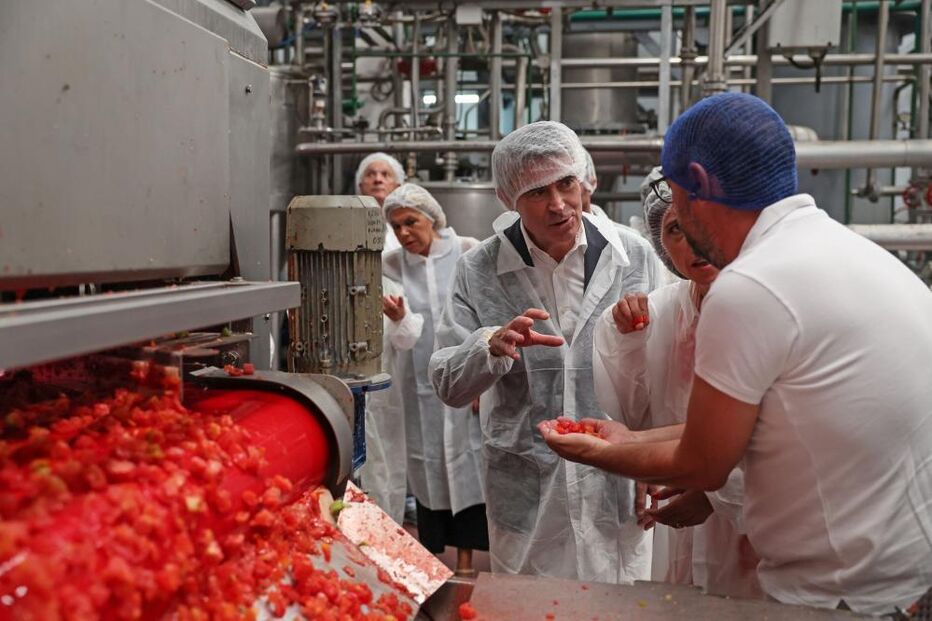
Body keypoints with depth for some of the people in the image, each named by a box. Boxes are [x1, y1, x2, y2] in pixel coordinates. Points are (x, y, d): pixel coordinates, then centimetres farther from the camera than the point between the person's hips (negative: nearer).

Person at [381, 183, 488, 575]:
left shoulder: (468, 253, -4)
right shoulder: (392, 265, 3)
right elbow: (406, 336, 1)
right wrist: (398, 320, -21)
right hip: (421, 384, 2)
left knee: (465, 463, 2)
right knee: (426, 465, 9)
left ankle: (465, 559, 14)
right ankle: (430, 554, 24)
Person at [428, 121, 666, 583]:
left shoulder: (630, 257, -4)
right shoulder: (479, 271, -6)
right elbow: (448, 387, -7)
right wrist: (492, 346, -24)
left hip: (618, 487, 1)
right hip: (525, 497, 0)